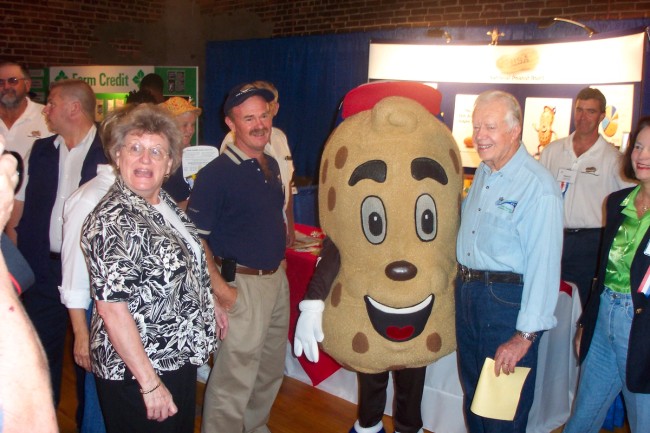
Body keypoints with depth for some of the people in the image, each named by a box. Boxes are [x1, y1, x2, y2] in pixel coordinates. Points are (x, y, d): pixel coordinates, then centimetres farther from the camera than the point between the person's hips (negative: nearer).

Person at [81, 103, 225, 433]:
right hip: (136, 370, -9)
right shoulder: (111, 221, -23)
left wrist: (209, 305, 18)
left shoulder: (164, 203, 2)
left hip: (179, 356, 9)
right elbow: (112, 309, -25)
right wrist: (150, 383, -24)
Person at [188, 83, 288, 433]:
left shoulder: (271, 165, 8)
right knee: (234, 377, 0)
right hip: (242, 285, -8)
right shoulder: (216, 173, -15)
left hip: (276, 278, 8)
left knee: (271, 368, 21)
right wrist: (220, 287, -20)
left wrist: (279, 266, 13)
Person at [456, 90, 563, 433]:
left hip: (507, 299, -8)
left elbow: (543, 266, -23)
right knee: (472, 391, 24)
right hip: (466, 291, 8)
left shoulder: (538, 187, -20)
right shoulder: (482, 173, 6)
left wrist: (525, 335, -24)